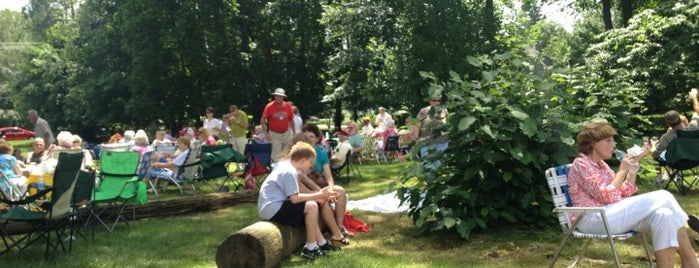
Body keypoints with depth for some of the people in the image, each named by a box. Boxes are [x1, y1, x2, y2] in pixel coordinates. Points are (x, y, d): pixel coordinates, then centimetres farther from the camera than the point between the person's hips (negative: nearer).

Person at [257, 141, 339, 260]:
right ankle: (310, 248, -8)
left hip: (269, 208, 11)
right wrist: (318, 195, -14)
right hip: (272, 209, -11)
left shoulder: (285, 166, 14)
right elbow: (295, 198, -22)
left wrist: (316, 196, 5)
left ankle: (322, 243, 18)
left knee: (310, 207, 20)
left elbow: (294, 195, 13)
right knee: (311, 206, -18)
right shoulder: (290, 172, -16)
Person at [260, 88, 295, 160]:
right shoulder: (270, 106, -13)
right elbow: (262, 120, -10)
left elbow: (291, 120, 6)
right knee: (276, 154, 0)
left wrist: (294, 133, 7)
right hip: (274, 134, -3)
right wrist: (266, 133, -17)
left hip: (287, 133, 3)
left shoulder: (288, 106, -5)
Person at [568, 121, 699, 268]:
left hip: (609, 215, 8)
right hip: (593, 219, -8)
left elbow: (625, 193, 11)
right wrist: (622, 169, -10)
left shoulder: (601, 164, 18)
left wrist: (634, 163, 8)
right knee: (662, 197, -17)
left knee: (663, 214, -18)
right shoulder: (580, 164, -8)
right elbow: (607, 197, -18)